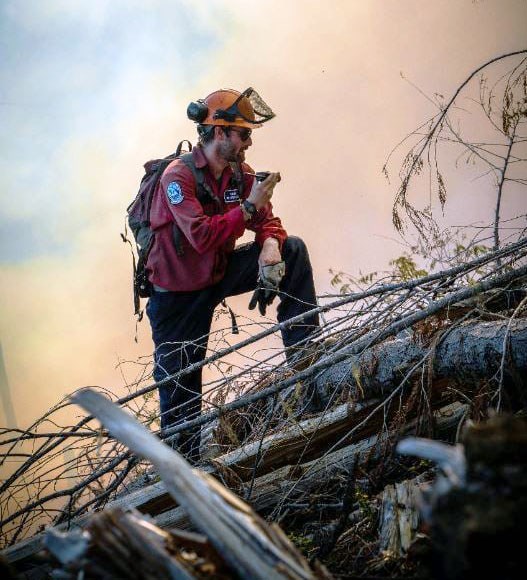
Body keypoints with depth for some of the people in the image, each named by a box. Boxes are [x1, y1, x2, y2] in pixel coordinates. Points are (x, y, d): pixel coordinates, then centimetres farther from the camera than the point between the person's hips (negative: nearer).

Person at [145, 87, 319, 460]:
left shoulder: (240, 173, -2)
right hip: (179, 292, -6)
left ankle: (304, 354, -9)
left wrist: (271, 244, -23)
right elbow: (202, 237, -32)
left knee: (293, 249, -9)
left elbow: (266, 221, 0)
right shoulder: (178, 176, -22)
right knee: (180, 385, -4)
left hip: (221, 273, 6)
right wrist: (250, 205, -31)